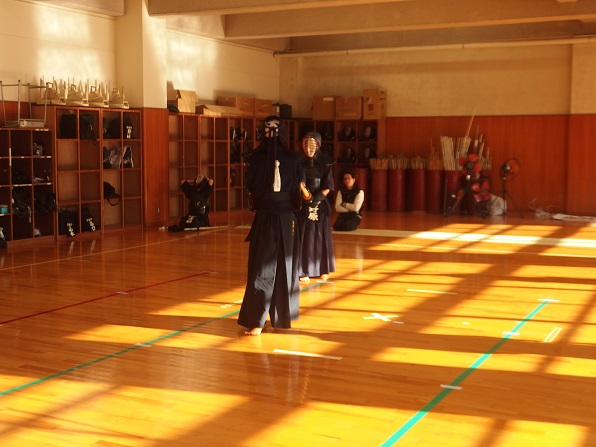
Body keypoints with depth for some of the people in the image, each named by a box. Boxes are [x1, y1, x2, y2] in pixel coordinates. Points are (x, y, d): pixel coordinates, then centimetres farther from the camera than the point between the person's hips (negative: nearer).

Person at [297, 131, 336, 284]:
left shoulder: (325, 163, -3)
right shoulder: (301, 163, 1)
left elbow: (328, 186, -5)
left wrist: (317, 197, -19)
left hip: (321, 203, -1)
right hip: (304, 204, 1)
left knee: (322, 235, 7)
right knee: (305, 236, -2)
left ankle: (324, 269, 18)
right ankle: (305, 271, 1)